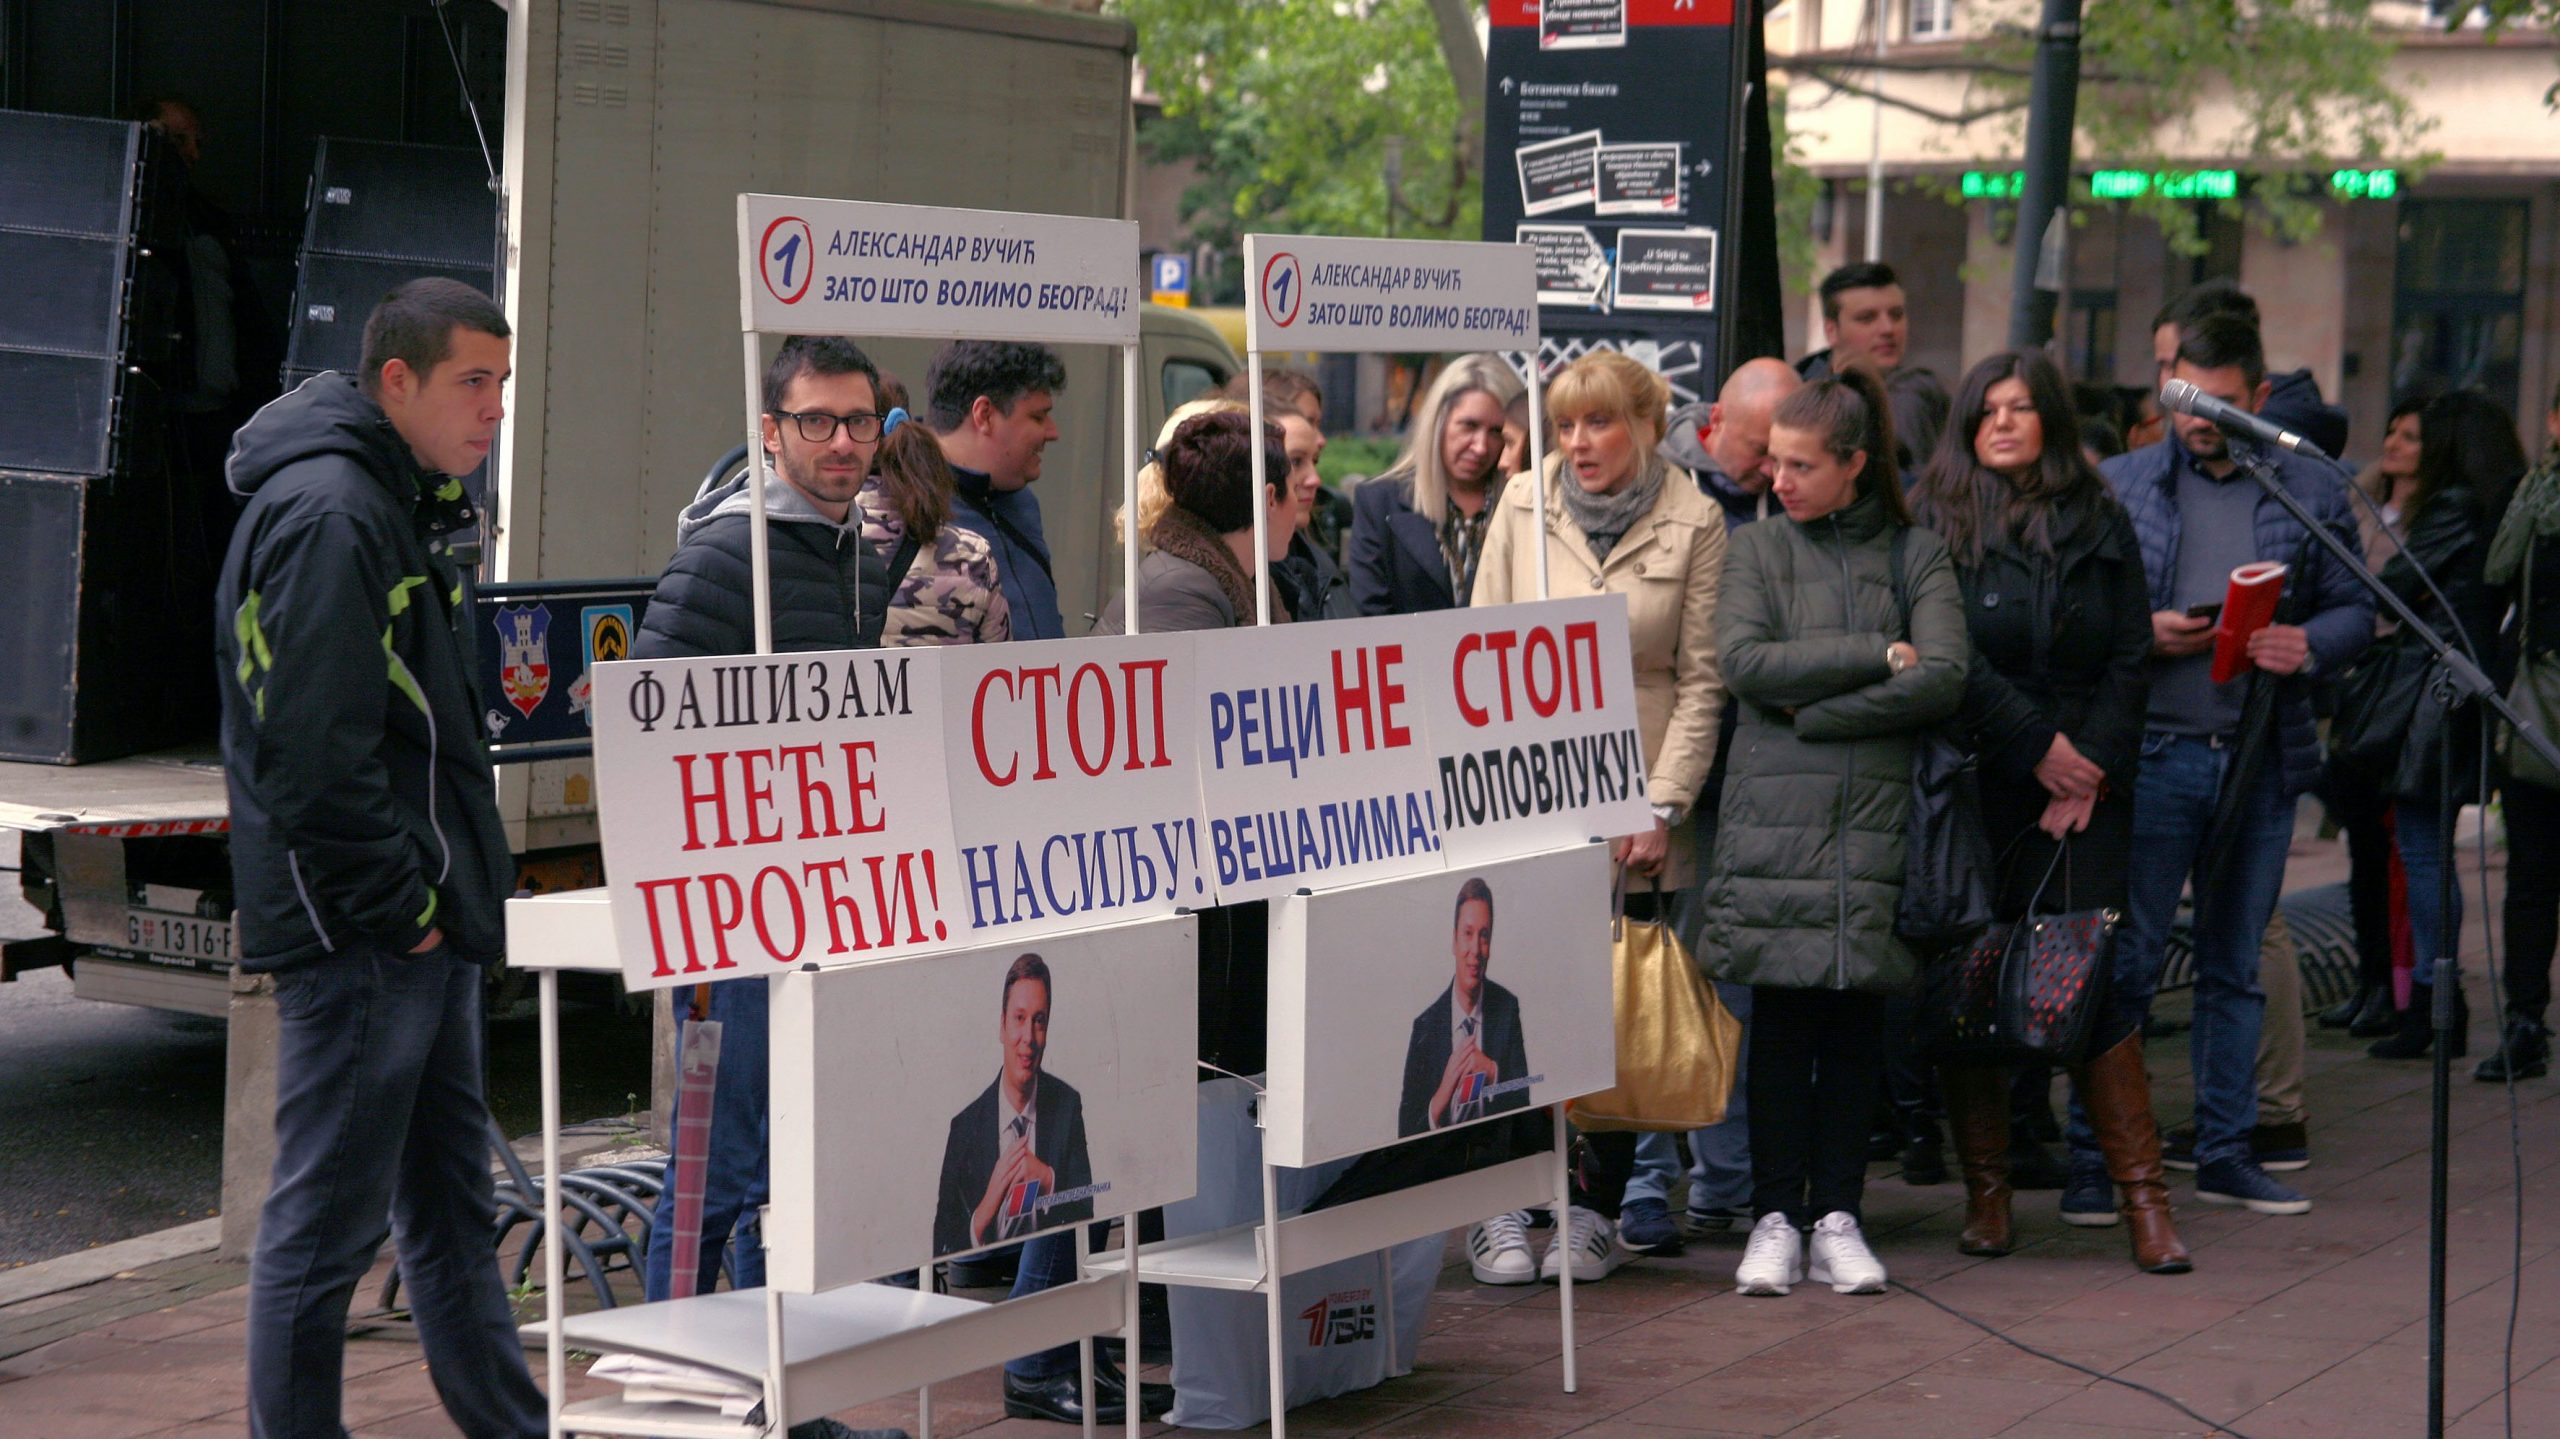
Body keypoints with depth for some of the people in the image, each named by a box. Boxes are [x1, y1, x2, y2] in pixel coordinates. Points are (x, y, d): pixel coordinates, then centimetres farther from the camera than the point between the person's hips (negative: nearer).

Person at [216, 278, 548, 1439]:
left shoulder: (388, 504, 17)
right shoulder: (326, 514, -16)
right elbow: (314, 750, -23)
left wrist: (449, 892, 15)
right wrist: (400, 906, -18)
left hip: (417, 929, 11)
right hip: (357, 944, -11)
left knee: (452, 1210, 17)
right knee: (326, 1225, -3)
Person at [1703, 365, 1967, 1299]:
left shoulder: (1916, 556, 8)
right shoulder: (1758, 551, 9)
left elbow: (1945, 678, -6)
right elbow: (1743, 661, -7)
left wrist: (1815, 710, -8)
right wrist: (1878, 656, -9)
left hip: (1878, 815, 0)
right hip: (1775, 814, 0)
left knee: (1858, 1016, 2)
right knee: (1781, 1017, -2)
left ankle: (1837, 1217, 8)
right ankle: (1775, 1216, 5)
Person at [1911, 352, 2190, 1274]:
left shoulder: (2100, 524, 11)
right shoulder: (1939, 522, 4)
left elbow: (2132, 658, 7)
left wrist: (2092, 769, -4)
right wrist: (2039, 747, -10)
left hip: (2084, 787, 1)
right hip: (1972, 779, -1)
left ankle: (2142, 1195, -4)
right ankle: (1985, 1189, 9)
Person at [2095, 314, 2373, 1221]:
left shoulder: (2313, 492, 8)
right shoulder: (2121, 485, 5)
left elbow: (2355, 608, 9)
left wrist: (2310, 644, -11)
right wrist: (2140, 634, -13)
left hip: (2263, 761, 2)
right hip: (2153, 758, -2)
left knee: (2237, 965, 11)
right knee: (2126, 960, -4)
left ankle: (2226, 1152, 20)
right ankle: (2092, 1156, 1)